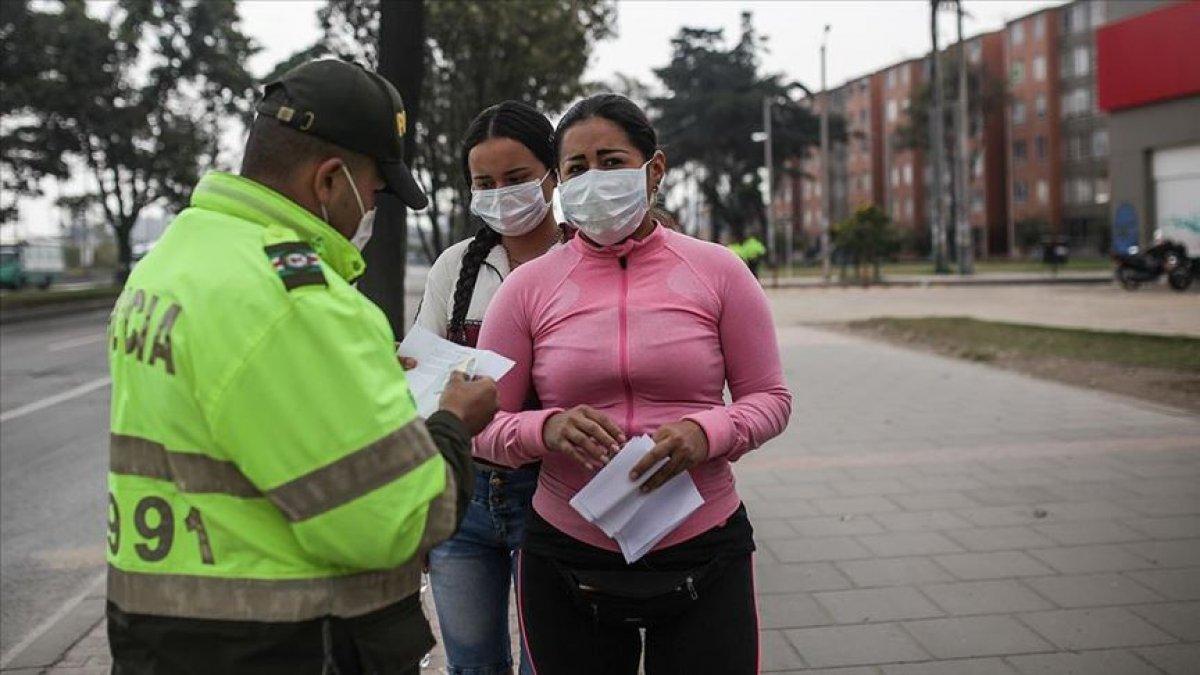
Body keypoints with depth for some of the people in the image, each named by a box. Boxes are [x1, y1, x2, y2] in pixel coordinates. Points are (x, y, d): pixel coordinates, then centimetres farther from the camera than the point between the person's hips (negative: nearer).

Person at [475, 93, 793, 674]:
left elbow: (770, 398, 3)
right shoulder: (527, 287, 0)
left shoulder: (718, 272, -1)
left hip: (704, 557, 0)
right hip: (565, 561, 1)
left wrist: (704, 432, -18)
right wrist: (548, 428, -20)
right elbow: (482, 424, 1)